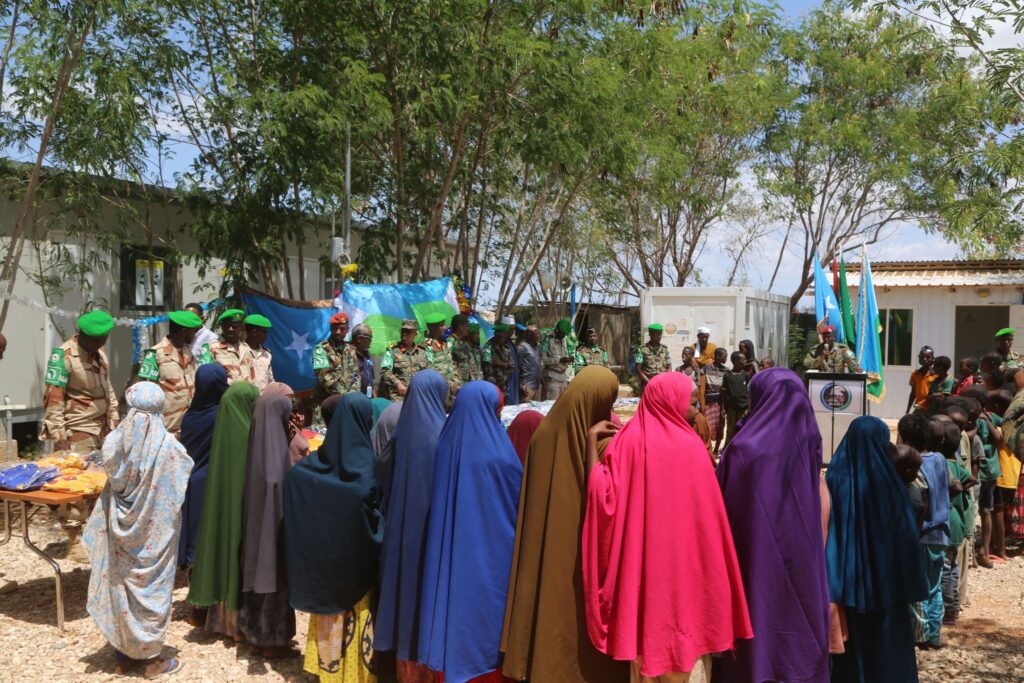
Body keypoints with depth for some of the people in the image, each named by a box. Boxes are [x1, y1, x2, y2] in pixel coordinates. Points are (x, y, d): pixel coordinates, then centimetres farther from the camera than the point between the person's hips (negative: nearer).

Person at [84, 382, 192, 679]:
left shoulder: (114, 441, -10)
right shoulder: (168, 446, -18)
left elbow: (110, 478, 2)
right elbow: (182, 488, -8)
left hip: (120, 529, 3)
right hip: (155, 532, -3)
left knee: (120, 584, 16)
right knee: (151, 587, 9)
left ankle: (124, 654, 27)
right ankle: (151, 657, 18)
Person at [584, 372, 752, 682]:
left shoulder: (628, 440, -6)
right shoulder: (692, 445, -7)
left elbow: (604, 494, -12)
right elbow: (709, 515, -5)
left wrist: (592, 439, -6)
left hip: (643, 564, 1)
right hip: (687, 564, -1)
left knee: (648, 634, 12)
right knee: (687, 622, 12)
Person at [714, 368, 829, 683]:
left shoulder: (745, 448, -16)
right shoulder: (808, 440, 0)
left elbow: (723, 513, -9)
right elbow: (822, 505, 10)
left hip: (757, 565, -5)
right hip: (803, 560, 5)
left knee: (757, 644, 7)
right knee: (800, 634, 16)